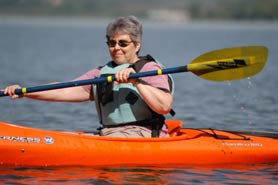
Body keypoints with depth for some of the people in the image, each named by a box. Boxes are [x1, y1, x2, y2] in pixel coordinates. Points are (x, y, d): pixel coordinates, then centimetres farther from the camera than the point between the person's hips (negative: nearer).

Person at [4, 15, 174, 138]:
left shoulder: (150, 69, -1)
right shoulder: (101, 73, 19)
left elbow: (165, 106, -16)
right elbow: (66, 91, 9)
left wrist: (137, 81, -24)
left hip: (143, 135, -7)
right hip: (108, 135, 7)